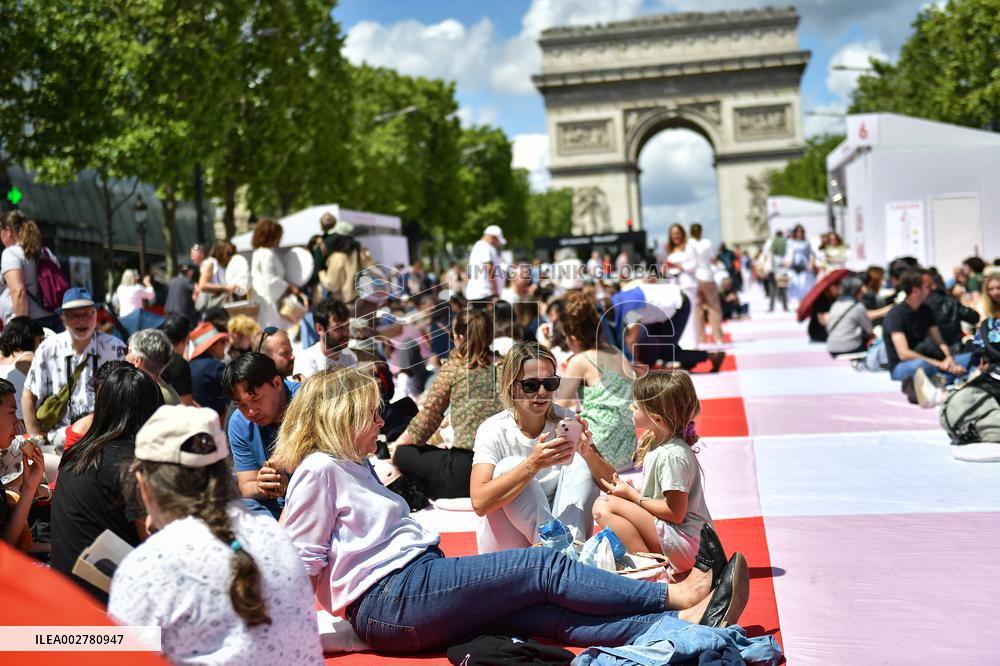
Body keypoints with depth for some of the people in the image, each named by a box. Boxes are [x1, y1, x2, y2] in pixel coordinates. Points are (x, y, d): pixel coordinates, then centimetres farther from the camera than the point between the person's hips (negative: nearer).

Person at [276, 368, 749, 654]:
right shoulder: (320, 469, -6)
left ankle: (684, 623, -20)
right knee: (545, 566, -13)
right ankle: (673, 597, -6)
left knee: (553, 613, -10)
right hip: (390, 598, -9)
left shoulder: (354, 468, 25)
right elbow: (303, 561, -9)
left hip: (418, 588, 9)